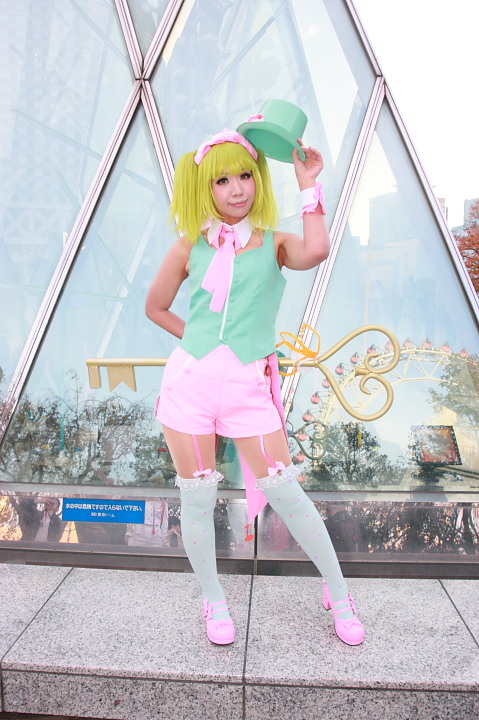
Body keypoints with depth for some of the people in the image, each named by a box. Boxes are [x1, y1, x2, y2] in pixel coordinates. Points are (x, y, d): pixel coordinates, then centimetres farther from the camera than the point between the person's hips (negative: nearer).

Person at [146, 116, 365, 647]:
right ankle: (214, 601, 32)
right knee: (197, 497, 8)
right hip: (191, 379, 2)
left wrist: (308, 185, -11)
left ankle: (337, 592, 25)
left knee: (284, 492, 0)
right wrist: (197, 336, 6)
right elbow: (156, 308, 18)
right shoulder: (191, 247, 7)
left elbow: (316, 251, -20)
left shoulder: (274, 243, 5)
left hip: (249, 385, -1)